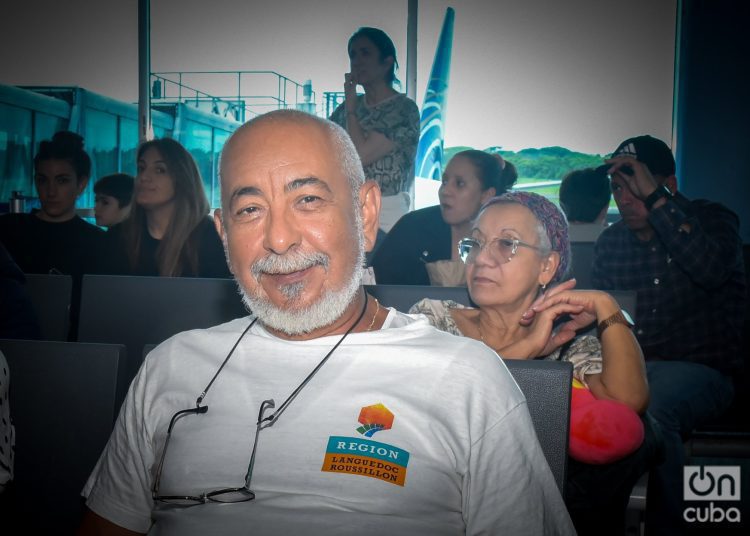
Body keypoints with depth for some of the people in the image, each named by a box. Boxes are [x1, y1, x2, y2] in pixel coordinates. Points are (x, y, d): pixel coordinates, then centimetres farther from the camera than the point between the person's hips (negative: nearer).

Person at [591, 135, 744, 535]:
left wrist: (654, 197, -21)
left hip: (700, 367, -4)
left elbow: (711, 269, -22)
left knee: (650, 408, -36)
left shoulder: (712, 220, 2)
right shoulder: (610, 241, 14)